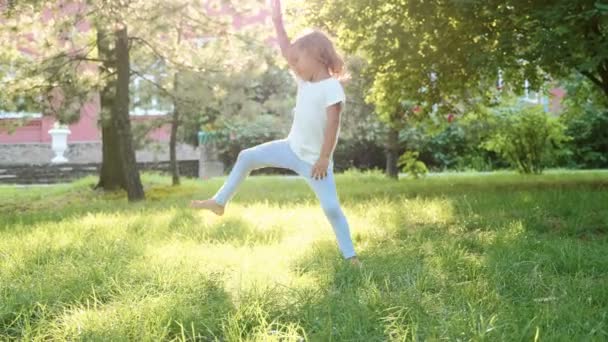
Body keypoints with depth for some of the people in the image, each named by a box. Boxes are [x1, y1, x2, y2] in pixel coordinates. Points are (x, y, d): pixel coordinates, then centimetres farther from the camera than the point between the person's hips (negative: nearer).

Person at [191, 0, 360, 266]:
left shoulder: (332, 88, -19)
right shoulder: (305, 79, 3)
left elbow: (333, 125, -21)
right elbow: (286, 50, 4)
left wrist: (324, 158, -22)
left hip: (314, 159, -8)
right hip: (292, 149, 8)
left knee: (331, 207, -11)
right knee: (247, 157, 7)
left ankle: (350, 256, 1)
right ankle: (220, 202, 18)